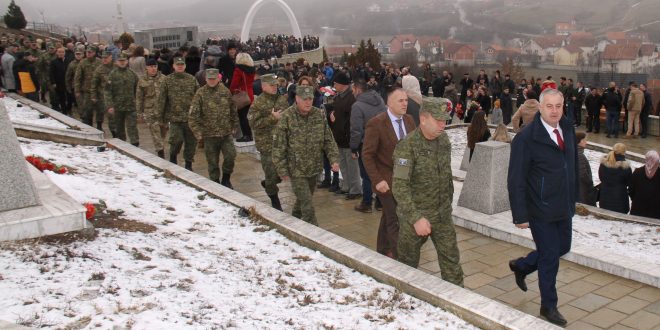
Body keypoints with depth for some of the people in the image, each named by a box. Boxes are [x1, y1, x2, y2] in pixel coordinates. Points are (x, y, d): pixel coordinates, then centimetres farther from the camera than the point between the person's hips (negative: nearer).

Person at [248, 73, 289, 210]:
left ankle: (268, 183, 38)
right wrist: (273, 118, -21)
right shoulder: (258, 103, -8)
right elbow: (253, 122, -17)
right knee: (272, 171, -1)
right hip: (267, 143, -5)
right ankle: (274, 199, 18)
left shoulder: (282, 99, 10)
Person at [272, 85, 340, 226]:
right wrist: (282, 170, -11)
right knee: (307, 205, -8)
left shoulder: (320, 115, 0)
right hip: (296, 170, -5)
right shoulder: (286, 117, -13)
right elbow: (278, 146, -10)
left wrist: (334, 159, -5)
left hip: (314, 168, 5)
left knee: (304, 199, 21)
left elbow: (328, 140, 6)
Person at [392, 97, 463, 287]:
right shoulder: (407, 146, -19)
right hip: (415, 214, -5)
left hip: (443, 214, 5)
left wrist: (448, 202, 15)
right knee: (408, 261, 11)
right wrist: (416, 218, -29)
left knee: (451, 258, 6)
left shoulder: (444, 140, 2)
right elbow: (399, 186, -24)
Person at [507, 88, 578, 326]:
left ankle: (521, 266, 43)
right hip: (541, 210, -7)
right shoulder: (526, 138, -19)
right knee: (550, 256, 5)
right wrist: (520, 215, -17)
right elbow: (516, 181, -17)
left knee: (563, 247, 19)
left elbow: (573, 162, 12)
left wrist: (573, 197, 12)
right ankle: (548, 306, 26)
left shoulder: (568, 129, 0)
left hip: (564, 207, 7)